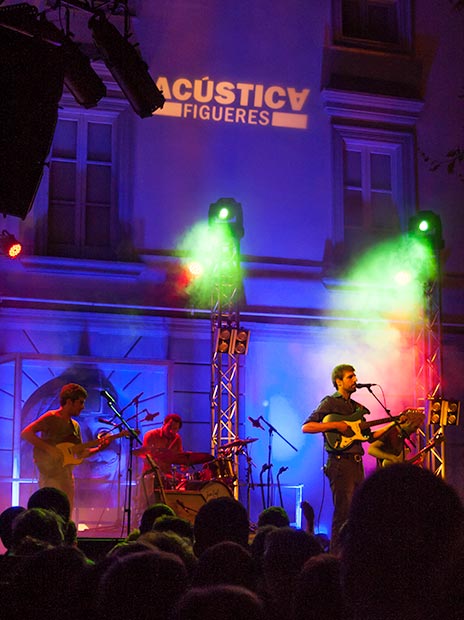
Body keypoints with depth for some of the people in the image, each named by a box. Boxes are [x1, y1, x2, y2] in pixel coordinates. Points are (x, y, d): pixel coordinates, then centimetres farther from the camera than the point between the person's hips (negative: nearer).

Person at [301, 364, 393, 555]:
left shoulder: (356, 407, 20)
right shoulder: (330, 403, -4)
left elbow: (369, 436, 21)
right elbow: (306, 427, -13)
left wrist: (393, 424, 14)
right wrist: (336, 425, -19)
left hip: (356, 463, 8)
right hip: (340, 463, -8)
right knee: (343, 512, -10)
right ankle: (336, 556, -6)